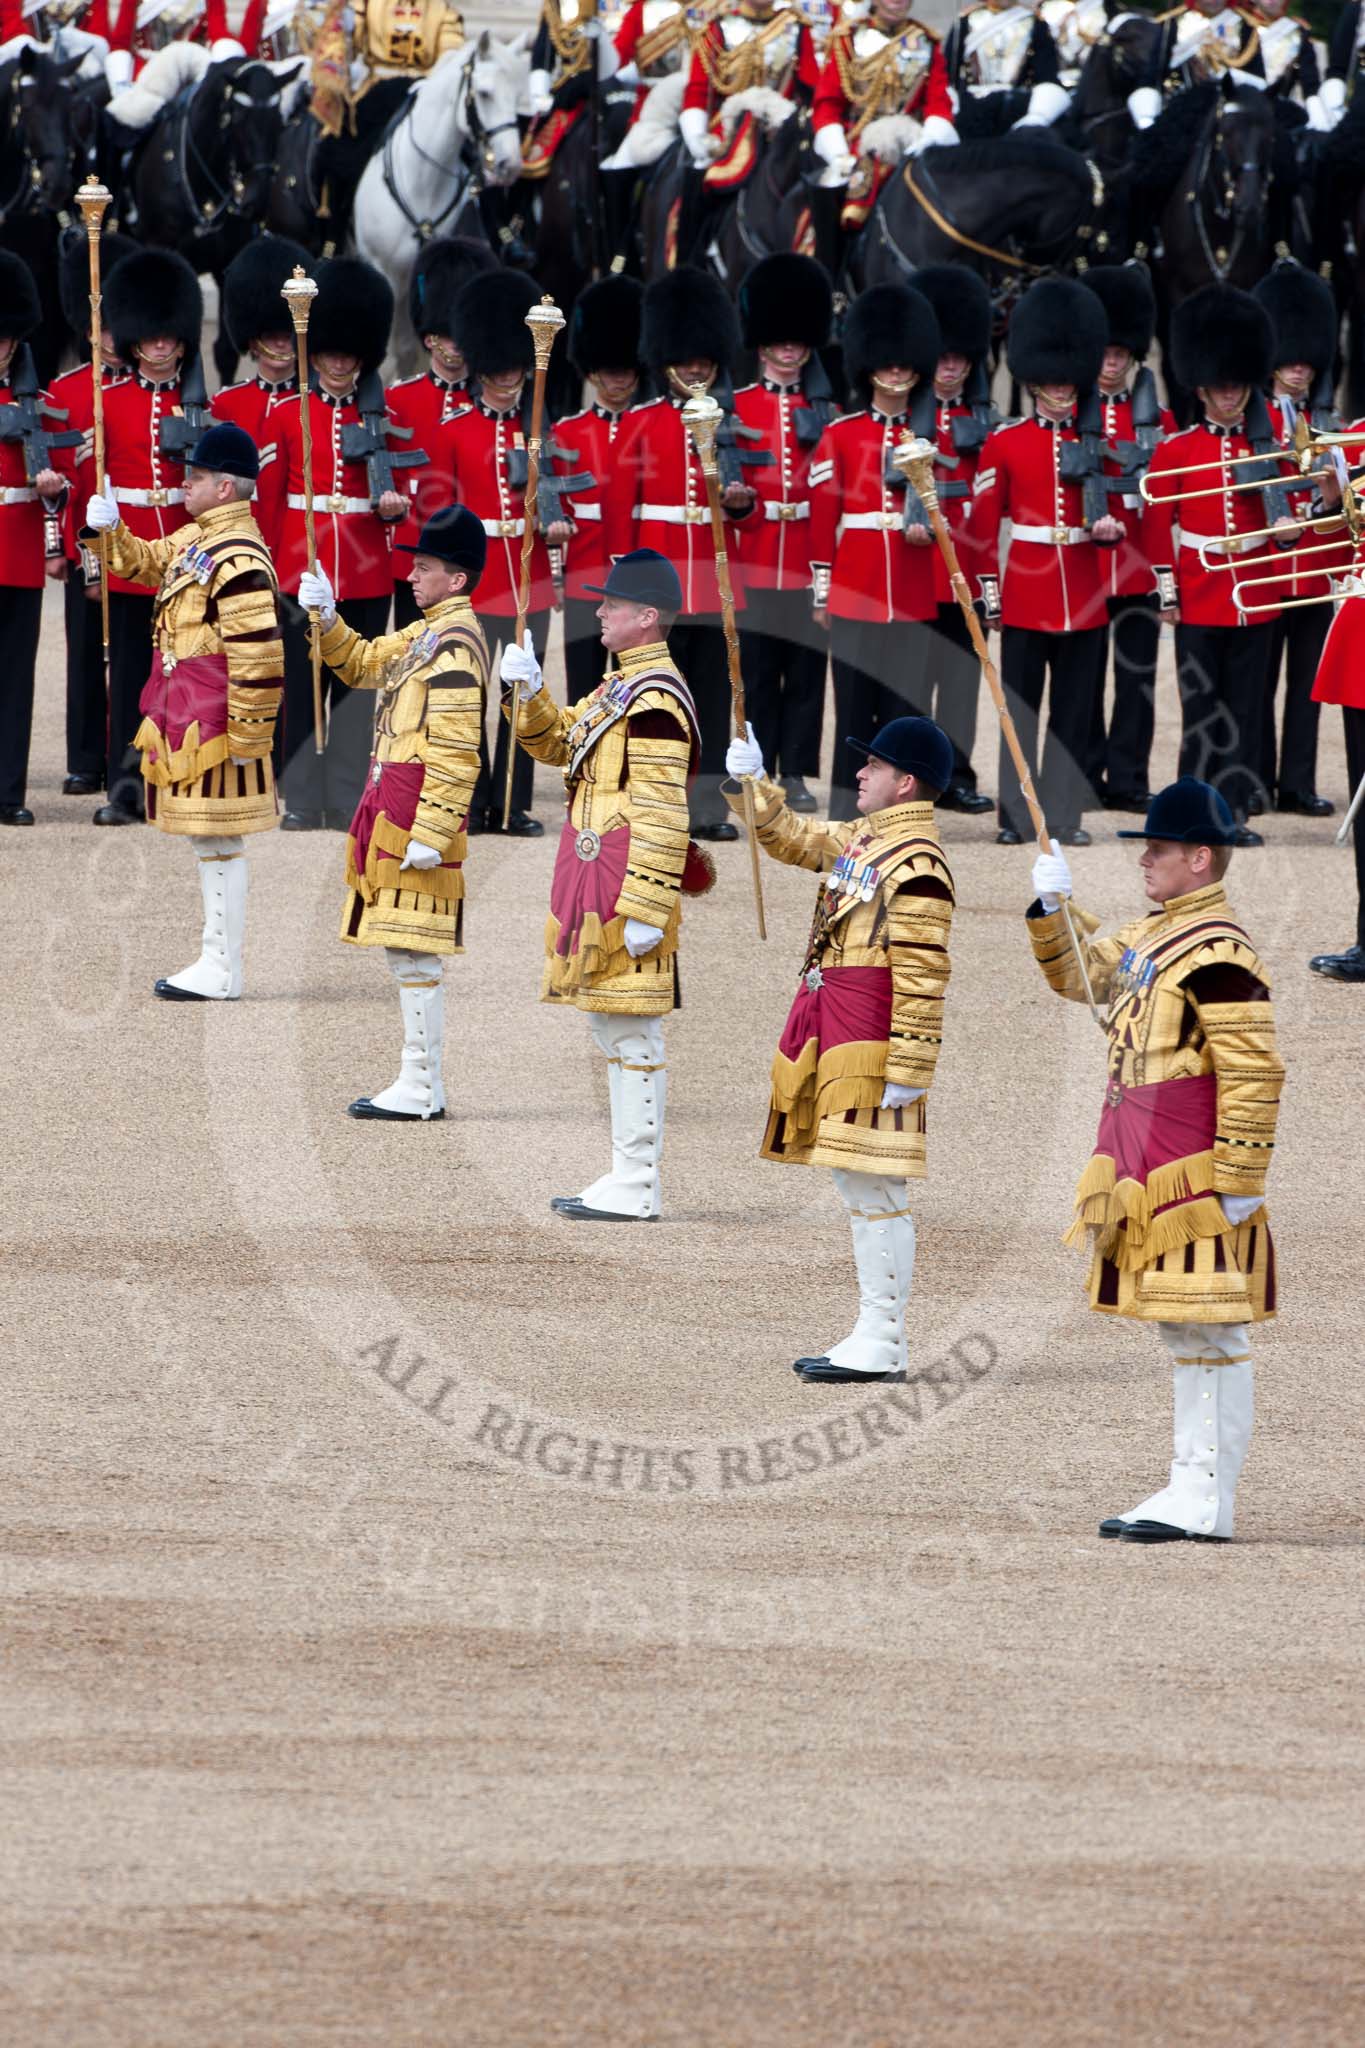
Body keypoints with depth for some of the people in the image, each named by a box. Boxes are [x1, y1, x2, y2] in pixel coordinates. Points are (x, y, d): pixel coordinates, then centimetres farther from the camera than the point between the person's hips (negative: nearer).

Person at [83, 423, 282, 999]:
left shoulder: (239, 560, -22)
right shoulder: (196, 539, 9)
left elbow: (259, 658, -23)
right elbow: (143, 563, 27)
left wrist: (249, 738, -20)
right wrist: (111, 530, 7)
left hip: (214, 729, -10)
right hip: (183, 722, 10)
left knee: (218, 840, -2)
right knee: (208, 840, 15)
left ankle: (223, 971, 4)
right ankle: (215, 958, 23)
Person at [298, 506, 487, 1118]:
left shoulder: (457, 644, -16)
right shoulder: (425, 633, 14)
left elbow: (455, 753, -20)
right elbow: (362, 663, 29)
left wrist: (430, 834, -22)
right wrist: (326, 620, 11)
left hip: (417, 815, -10)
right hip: (391, 810, 10)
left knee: (414, 953, -7)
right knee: (402, 950, 13)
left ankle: (421, 1092, -4)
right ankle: (419, 1082, 19)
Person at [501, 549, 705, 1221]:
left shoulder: (655, 701, -18)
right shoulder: (622, 686, 13)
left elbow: (662, 818, -21)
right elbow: (557, 740, 26)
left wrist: (643, 912, -23)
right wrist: (528, 693, 6)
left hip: (625, 887, -11)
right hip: (596, 886, 11)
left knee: (632, 1036, -6)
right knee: (610, 1026, 14)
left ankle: (635, 1190, -2)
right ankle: (627, 1181, 20)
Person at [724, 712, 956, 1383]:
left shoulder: (917, 867, -17)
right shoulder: (861, 839, 12)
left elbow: (922, 978, -20)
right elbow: (790, 837, 32)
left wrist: (907, 1070, -22)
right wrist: (752, 782, 19)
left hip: (870, 1052, -10)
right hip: (836, 1046, 10)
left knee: (873, 1189, -6)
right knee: (856, 1185, 14)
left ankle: (882, 1345, -3)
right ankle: (873, 1335, 20)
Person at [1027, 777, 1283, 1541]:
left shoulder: (1217, 955, -17)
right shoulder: (1150, 939, 13)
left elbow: (1254, 1074, -20)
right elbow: (1075, 970, 31)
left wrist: (1239, 1184, -20)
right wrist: (1054, 906, 12)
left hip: (1200, 1186, -10)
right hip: (1150, 1181, 10)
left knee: (1211, 1335, -6)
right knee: (1184, 1334, 14)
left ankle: (1207, 1505, -5)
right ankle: (1190, 1491, 19)